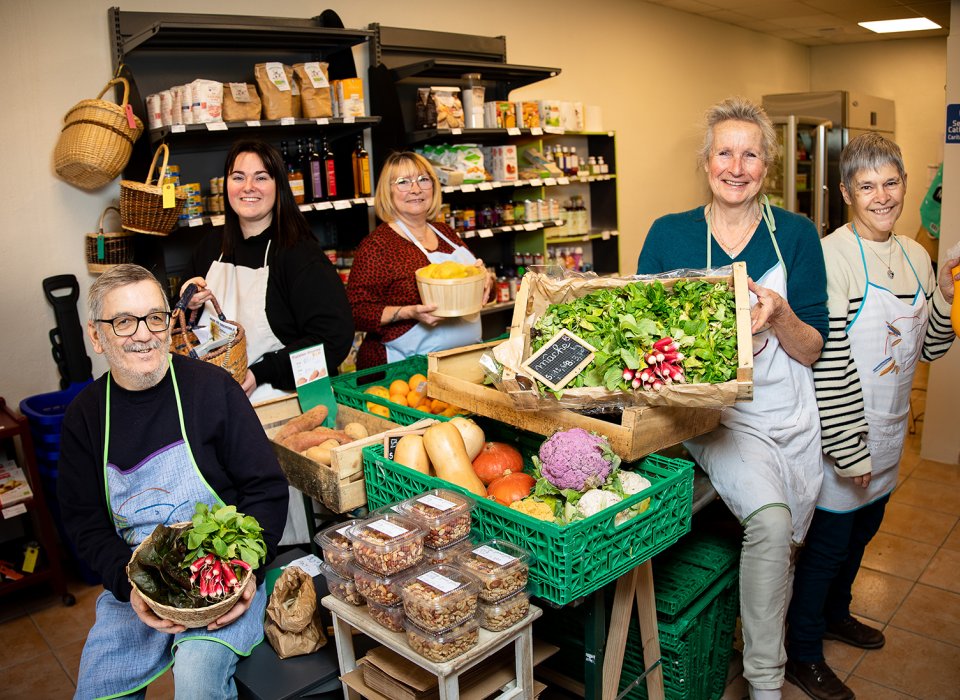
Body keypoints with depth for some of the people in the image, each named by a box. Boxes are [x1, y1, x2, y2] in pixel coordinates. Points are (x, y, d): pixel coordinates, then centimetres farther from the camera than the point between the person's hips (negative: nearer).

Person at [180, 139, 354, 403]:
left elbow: (335, 337, -16)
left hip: (281, 397, -5)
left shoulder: (301, 253, -8)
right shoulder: (211, 247, 11)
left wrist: (260, 374, -18)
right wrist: (187, 304, 1)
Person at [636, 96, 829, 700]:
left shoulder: (797, 234, 1)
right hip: (713, 409, -2)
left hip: (790, 412, 3)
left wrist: (779, 315, -20)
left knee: (784, 541, 14)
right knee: (770, 519, -27)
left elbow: (813, 351, 0)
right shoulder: (669, 234, -1)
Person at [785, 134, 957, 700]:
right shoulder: (834, 255, -19)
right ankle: (803, 653, 26)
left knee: (863, 529, 23)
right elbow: (828, 362, -23)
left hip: (888, 431, 8)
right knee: (828, 540, 6)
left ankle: (834, 612, 48)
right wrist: (849, 449, -22)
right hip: (839, 429, -7)